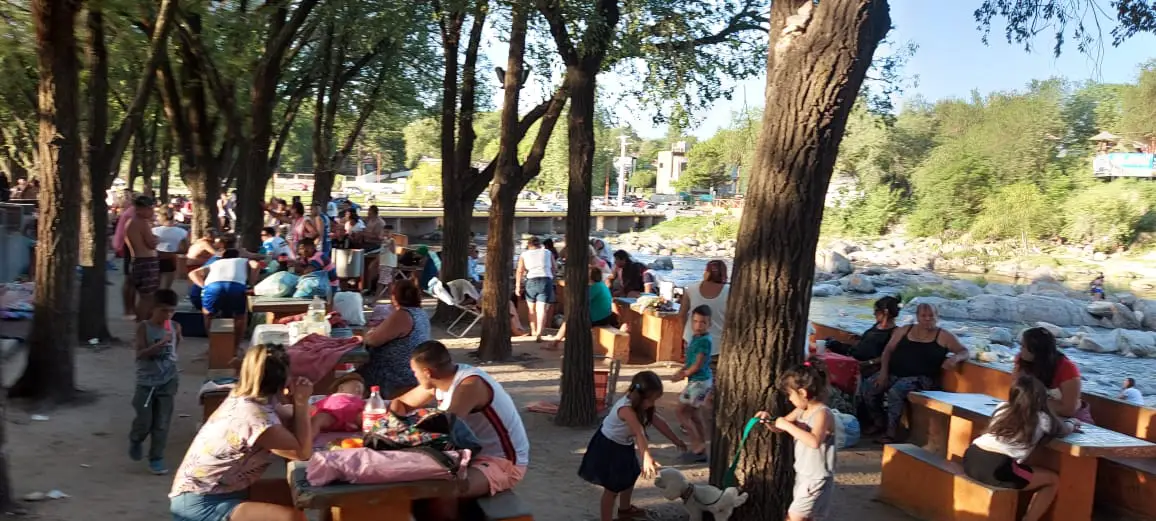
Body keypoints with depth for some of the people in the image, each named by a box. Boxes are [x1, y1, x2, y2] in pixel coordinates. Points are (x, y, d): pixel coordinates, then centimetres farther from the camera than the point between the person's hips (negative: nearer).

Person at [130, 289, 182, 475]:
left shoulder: (175, 327, -1)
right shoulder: (143, 327, -11)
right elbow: (140, 354, -18)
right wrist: (161, 344, -30)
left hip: (168, 382, 2)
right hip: (146, 382, -2)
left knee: (162, 424, 4)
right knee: (144, 422, 1)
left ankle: (156, 459, 14)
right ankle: (135, 440, 34)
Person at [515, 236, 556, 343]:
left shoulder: (524, 255, 12)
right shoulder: (548, 253, 15)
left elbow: (520, 271, 0)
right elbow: (554, 269, 15)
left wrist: (518, 286, -6)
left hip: (531, 281, 1)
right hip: (546, 281, -1)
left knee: (532, 308, 19)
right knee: (542, 309, -6)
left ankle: (534, 331, 32)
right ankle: (539, 334, -20)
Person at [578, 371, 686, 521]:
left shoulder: (641, 405, -10)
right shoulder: (626, 409, -37)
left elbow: (658, 422, -3)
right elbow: (639, 433, -50)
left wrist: (676, 440, 2)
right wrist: (647, 458, -59)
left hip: (624, 445, 10)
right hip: (609, 447, -10)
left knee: (630, 476, 26)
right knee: (612, 487, -3)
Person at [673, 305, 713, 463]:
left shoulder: (704, 341, -21)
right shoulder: (696, 338, 8)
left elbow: (698, 365, -20)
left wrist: (683, 375, -8)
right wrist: (682, 370, 0)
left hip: (699, 382, -10)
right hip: (699, 381, 10)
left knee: (681, 412, -3)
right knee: (695, 414, 16)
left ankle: (697, 444, 2)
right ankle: (701, 450, 22)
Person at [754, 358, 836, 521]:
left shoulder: (823, 414, -21)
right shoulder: (801, 411, 5)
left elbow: (814, 441, -37)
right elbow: (780, 428, 17)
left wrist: (788, 425, -32)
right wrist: (769, 421, -5)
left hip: (817, 479, -9)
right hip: (803, 475, 9)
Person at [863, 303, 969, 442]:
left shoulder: (943, 336, 4)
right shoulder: (904, 330, 13)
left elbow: (964, 351, 2)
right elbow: (888, 350, 10)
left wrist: (955, 358, -23)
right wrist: (883, 371, -4)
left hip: (919, 378, -4)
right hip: (893, 373, 4)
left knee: (895, 392, -33)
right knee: (868, 389, -17)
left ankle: (891, 432, -19)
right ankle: (879, 422, 7)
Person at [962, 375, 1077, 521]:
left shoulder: (1002, 408, 22)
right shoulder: (1041, 419, 10)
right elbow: (1063, 430, 31)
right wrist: (1072, 423, 53)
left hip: (971, 461, 6)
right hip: (997, 470, -6)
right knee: (1053, 481, 17)